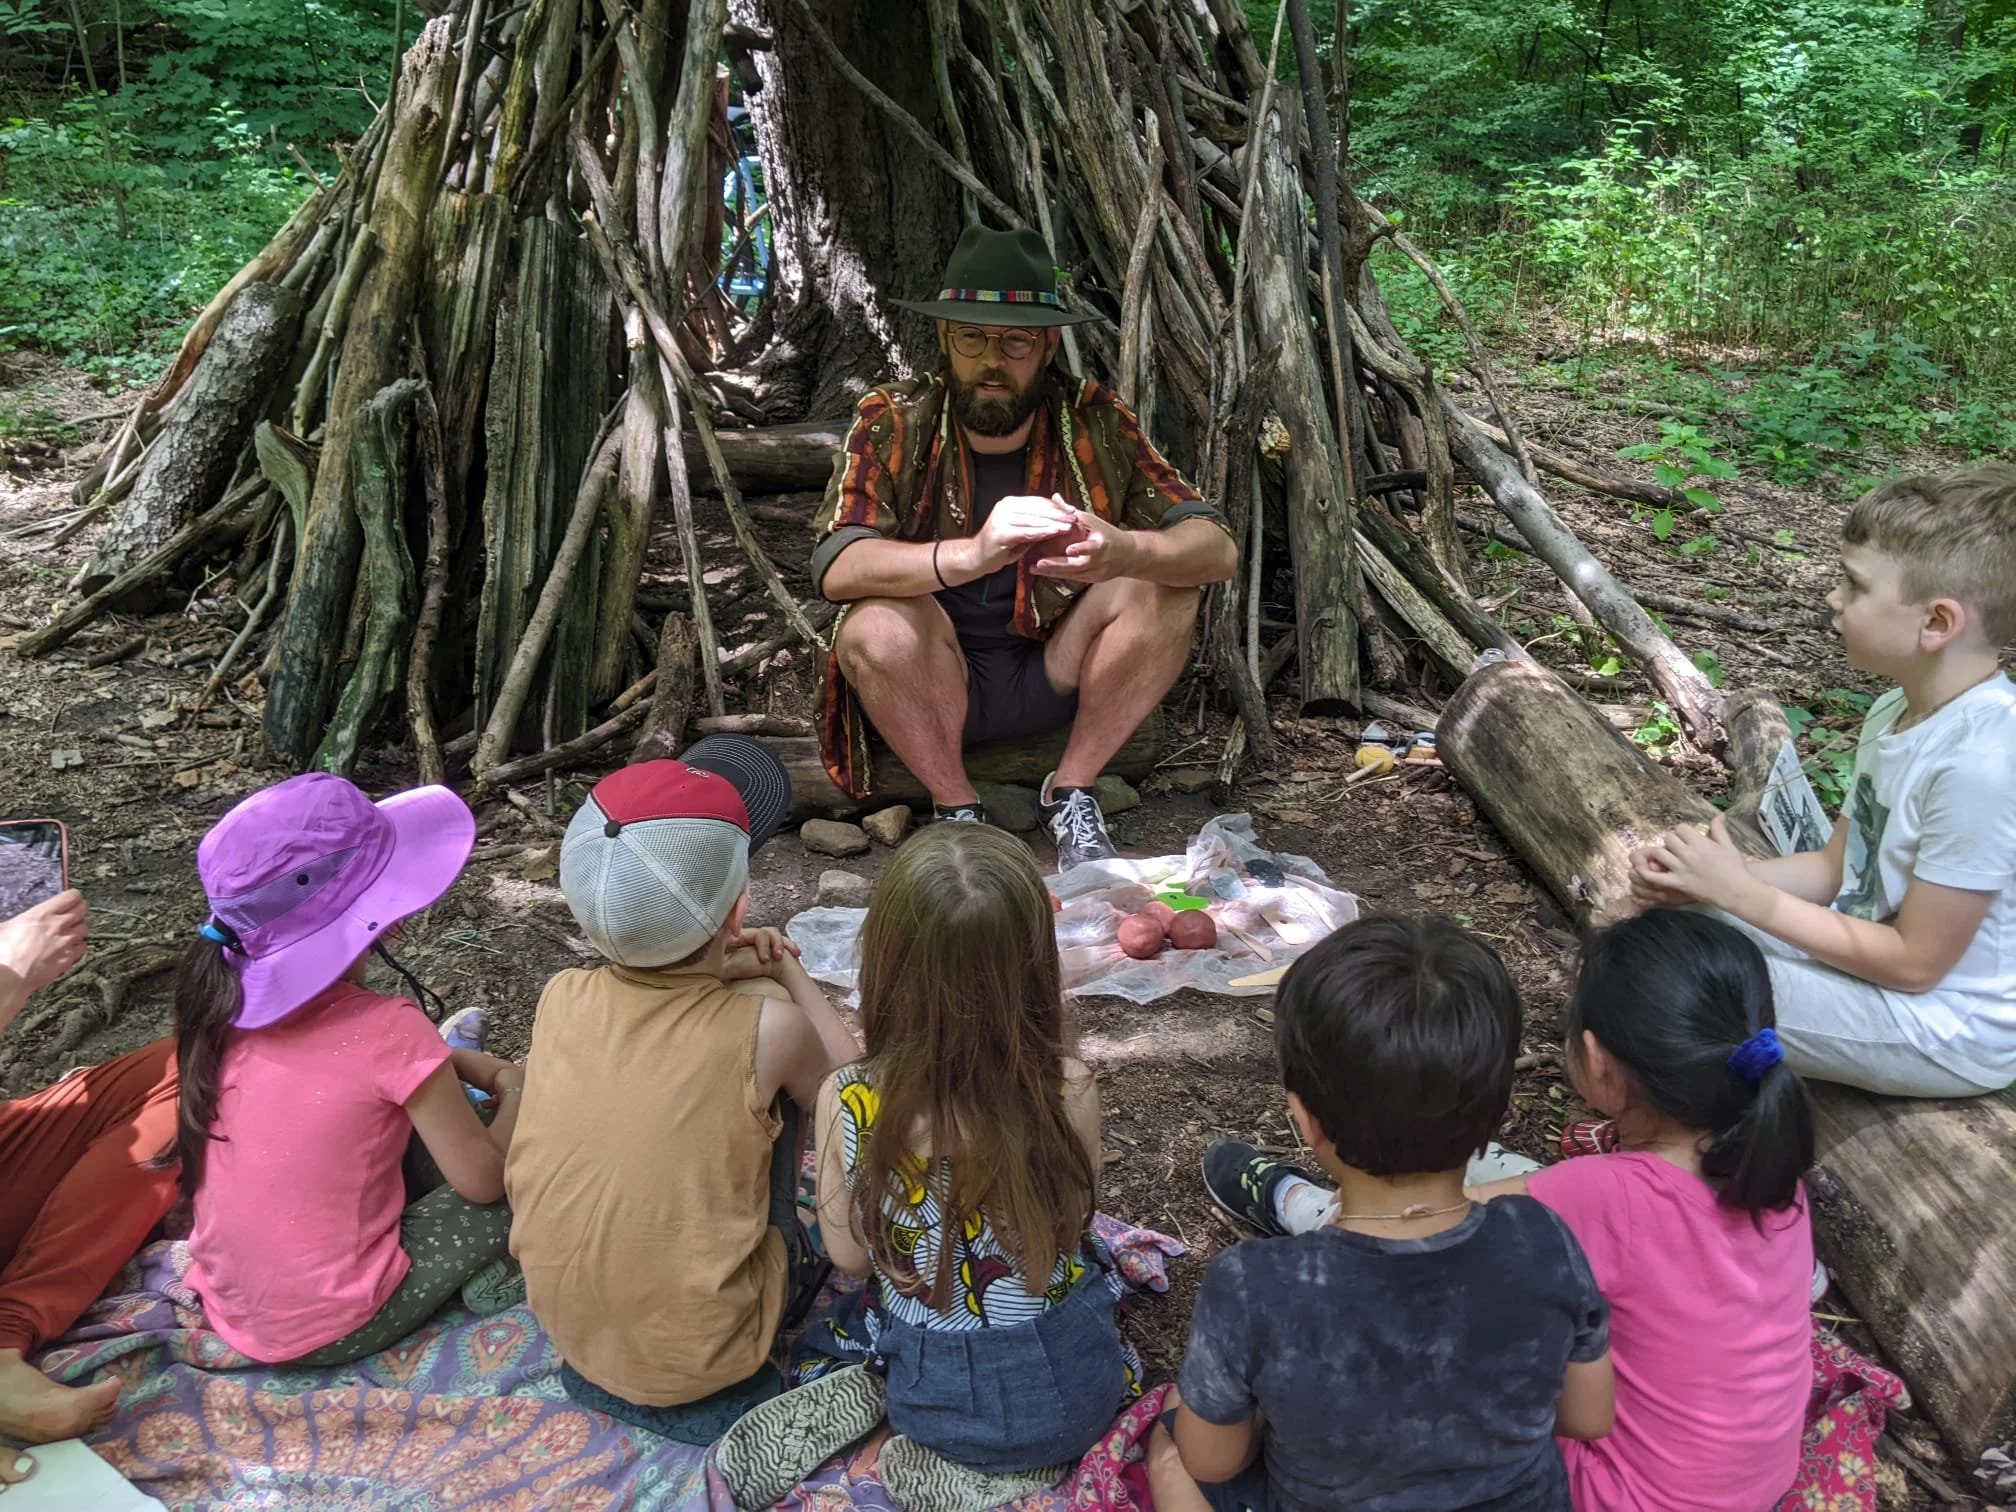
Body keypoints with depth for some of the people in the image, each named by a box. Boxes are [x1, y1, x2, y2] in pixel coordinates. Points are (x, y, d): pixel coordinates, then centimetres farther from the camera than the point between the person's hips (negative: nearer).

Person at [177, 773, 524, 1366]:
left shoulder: (230, 1000, -6)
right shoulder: (388, 1030, -26)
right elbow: (484, 1179, -15)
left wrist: (492, 1071, 7)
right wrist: (518, 1098, 3)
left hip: (229, 1306, 7)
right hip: (331, 1331, -7)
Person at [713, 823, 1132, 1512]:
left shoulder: (844, 1102, -23)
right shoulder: (1069, 1091, -26)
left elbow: (850, 1254, -7)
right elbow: (1071, 1220, -6)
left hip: (930, 1393, 2)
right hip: (1071, 1390, -2)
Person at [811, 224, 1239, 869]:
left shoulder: (1095, 422, -9)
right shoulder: (892, 422, -13)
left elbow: (1218, 548, -16)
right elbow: (836, 567, -28)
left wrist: (1123, 551, -40)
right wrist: (973, 554, -46)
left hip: (1061, 675, 2)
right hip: (932, 688, -1)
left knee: (1167, 589, -21)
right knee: (875, 626, -32)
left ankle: (1073, 795, -6)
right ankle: (957, 811, -8)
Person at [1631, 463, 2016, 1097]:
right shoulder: (1898, 712, -2)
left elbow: (1915, 962, -24)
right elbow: (1836, 867, 6)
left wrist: (1741, 893, -19)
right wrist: (1704, 879, -10)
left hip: (1948, 1031, -8)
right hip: (1876, 955, 9)